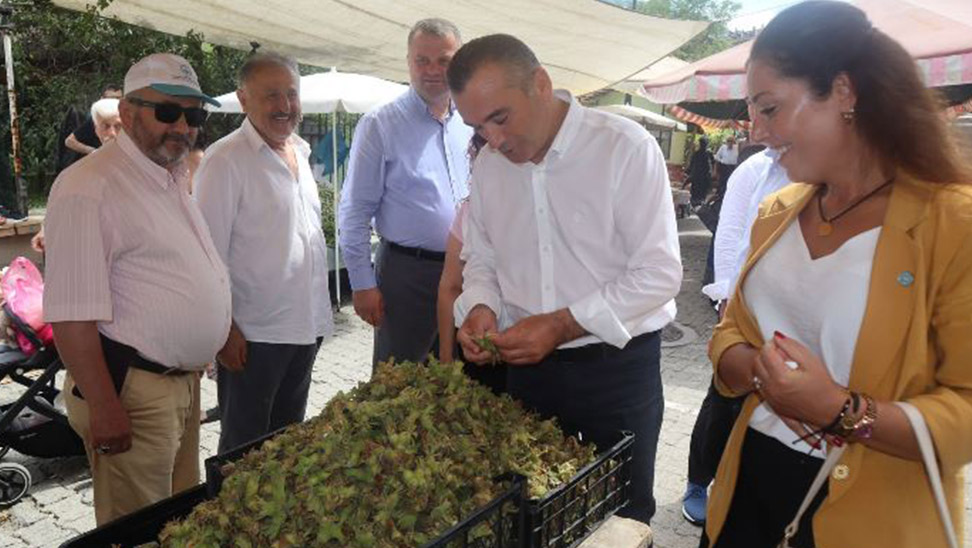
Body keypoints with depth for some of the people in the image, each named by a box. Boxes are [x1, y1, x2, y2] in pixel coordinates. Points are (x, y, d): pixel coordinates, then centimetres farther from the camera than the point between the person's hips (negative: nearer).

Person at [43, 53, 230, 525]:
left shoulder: (174, 180, 12)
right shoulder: (88, 187, -18)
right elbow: (72, 313, -21)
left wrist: (223, 326, 20)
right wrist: (103, 407, -21)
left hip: (183, 380, 9)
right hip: (133, 391, -9)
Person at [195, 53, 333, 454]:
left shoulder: (300, 153, 10)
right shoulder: (225, 160, -14)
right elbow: (209, 254, -16)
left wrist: (317, 316, 15)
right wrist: (224, 329, -18)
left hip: (305, 326, 7)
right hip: (253, 334, -7)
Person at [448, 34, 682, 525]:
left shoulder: (626, 148, -15)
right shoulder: (489, 164, 2)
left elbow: (659, 274, -17)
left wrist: (561, 325, -23)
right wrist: (481, 307, -9)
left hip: (618, 365, -4)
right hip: (526, 364, 5)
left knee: (620, 515, 14)